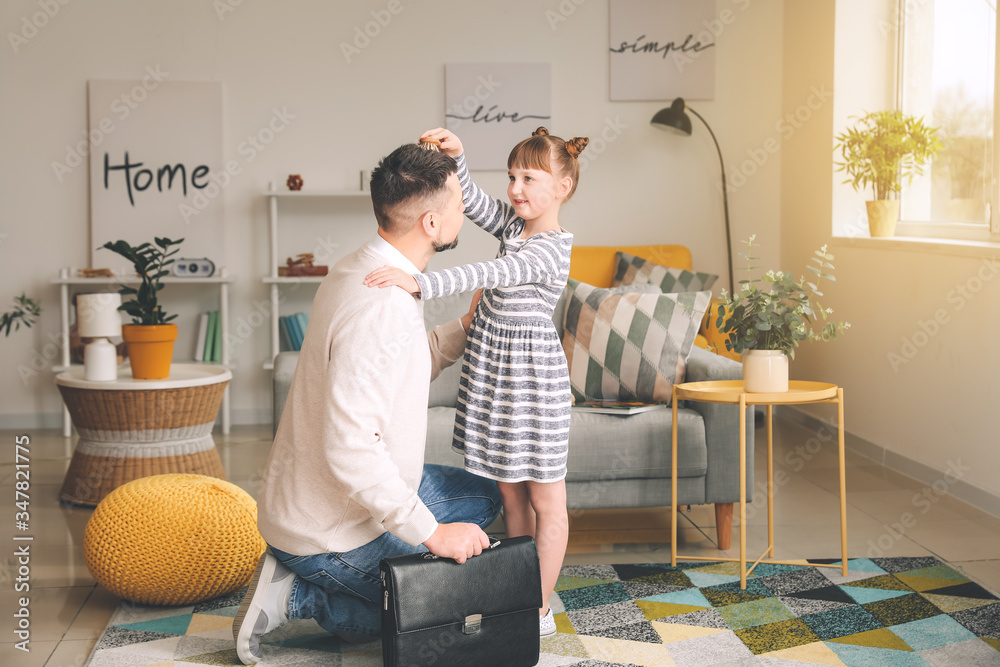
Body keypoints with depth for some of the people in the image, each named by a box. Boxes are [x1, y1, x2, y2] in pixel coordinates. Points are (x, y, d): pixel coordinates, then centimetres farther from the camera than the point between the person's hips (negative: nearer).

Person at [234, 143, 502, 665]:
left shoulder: (363, 270, 4)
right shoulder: (380, 308, -29)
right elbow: (350, 450, -34)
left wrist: (465, 327, 9)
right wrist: (431, 534, -27)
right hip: (333, 529, -9)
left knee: (481, 497, 22)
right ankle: (298, 596, 2)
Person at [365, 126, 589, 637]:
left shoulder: (553, 247, -20)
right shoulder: (512, 223, 5)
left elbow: (492, 274, -32)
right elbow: (471, 202, 2)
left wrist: (420, 284, -42)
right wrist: (455, 156, -19)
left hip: (533, 377, -8)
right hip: (492, 371, 8)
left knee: (545, 499, 4)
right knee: (510, 493, 15)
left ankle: (540, 609, 11)